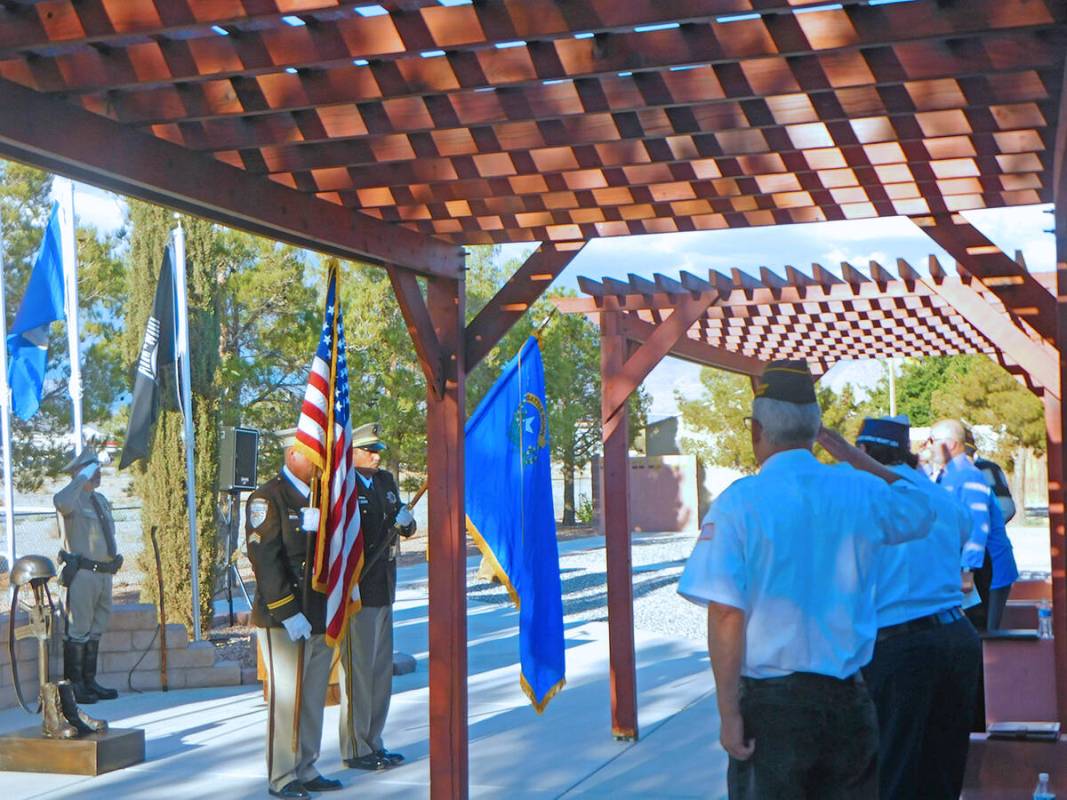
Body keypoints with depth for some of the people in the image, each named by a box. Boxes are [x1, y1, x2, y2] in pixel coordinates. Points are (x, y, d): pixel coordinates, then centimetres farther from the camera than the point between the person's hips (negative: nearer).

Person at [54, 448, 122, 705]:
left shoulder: (101, 500, 18)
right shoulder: (74, 499, -9)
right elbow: (61, 502, -36)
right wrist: (82, 478, -24)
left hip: (104, 573, 9)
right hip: (82, 574, -9)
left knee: (96, 630, 13)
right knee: (79, 631, -7)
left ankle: (89, 681, 20)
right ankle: (74, 686, -3)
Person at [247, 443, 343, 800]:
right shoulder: (267, 499, -7)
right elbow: (265, 558, -15)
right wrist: (287, 612, -19)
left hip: (321, 619, 7)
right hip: (284, 621, -7)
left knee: (314, 698, 11)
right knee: (287, 697, -4)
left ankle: (306, 771, 20)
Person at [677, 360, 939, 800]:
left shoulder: (737, 503, -11)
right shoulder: (863, 492, 1)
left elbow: (727, 616, -16)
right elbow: (922, 510, 24)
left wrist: (729, 714, -11)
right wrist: (855, 457, 28)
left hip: (770, 702, -4)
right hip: (848, 698, 4)